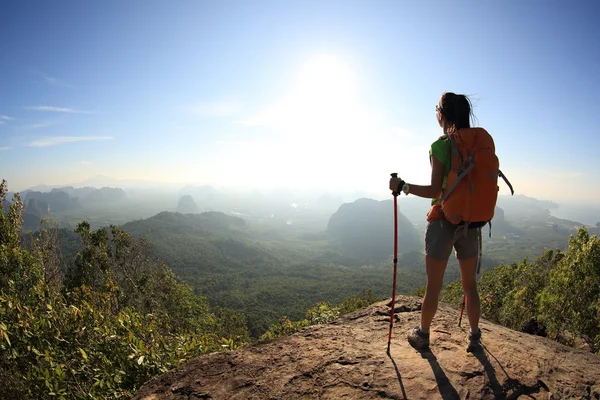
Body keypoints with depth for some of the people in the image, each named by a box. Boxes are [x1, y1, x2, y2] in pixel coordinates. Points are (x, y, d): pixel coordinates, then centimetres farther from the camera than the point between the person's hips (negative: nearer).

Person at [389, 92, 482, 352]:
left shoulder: (440, 146, -12)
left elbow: (435, 190, -16)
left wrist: (402, 187, -7)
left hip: (443, 221, -5)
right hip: (470, 222, 5)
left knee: (433, 286, 8)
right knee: (470, 285, 18)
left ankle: (423, 335, 25)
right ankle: (474, 337, 30)